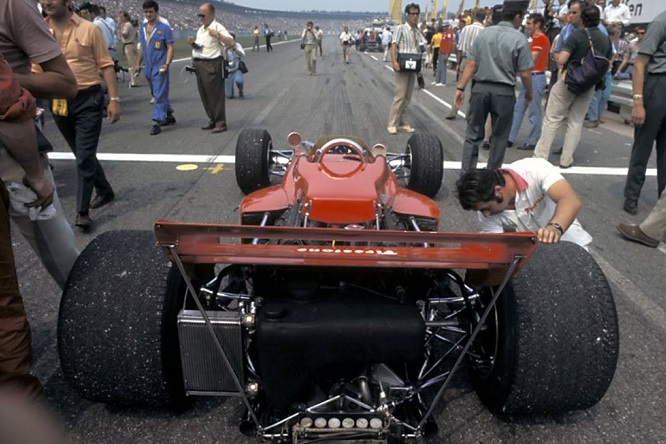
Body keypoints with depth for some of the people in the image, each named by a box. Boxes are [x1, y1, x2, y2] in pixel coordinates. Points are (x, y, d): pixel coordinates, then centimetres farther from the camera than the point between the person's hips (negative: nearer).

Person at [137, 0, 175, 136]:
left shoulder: (164, 28, -8)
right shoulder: (142, 28, 11)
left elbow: (170, 47, -10)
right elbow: (142, 47, 18)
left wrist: (167, 64, -20)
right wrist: (138, 63, 17)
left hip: (159, 68, -7)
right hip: (148, 67, 7)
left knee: (159, 95, -8)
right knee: (157, 94, 16)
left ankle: (157, 122, -7)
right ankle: (169, 116, 31)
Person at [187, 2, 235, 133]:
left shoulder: (218, 27, -10)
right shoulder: (200, 29, 17)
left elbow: (232, 43, -21)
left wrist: (217, 35, -29)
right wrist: (192, 43, 5)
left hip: (212, 65, -9)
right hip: (200, 64, 9)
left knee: (215, 95, -6)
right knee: (204, 95, 13)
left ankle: (220, 123, 1)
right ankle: (213, 120, 23)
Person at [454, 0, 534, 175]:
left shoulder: (484, 33, 3)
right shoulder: (519, 39, -6)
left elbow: (471, 64, 1)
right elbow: (525, 73, -6)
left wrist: (461, 88, 5)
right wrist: (529, 93, 10)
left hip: (480, 88, 3)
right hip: (504, 92, -2)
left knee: (473, 134, 8)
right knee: (499, 136, 11)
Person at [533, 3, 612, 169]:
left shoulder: (577, 34, -13)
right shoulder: (606, 39, 5)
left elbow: (561, 60, -21)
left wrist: (557, 56, 0)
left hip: (568, 81, -5)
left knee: (552, 120, 1)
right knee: (576, 122, 10)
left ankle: (540, 156, 1)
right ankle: (566, 160, 10)